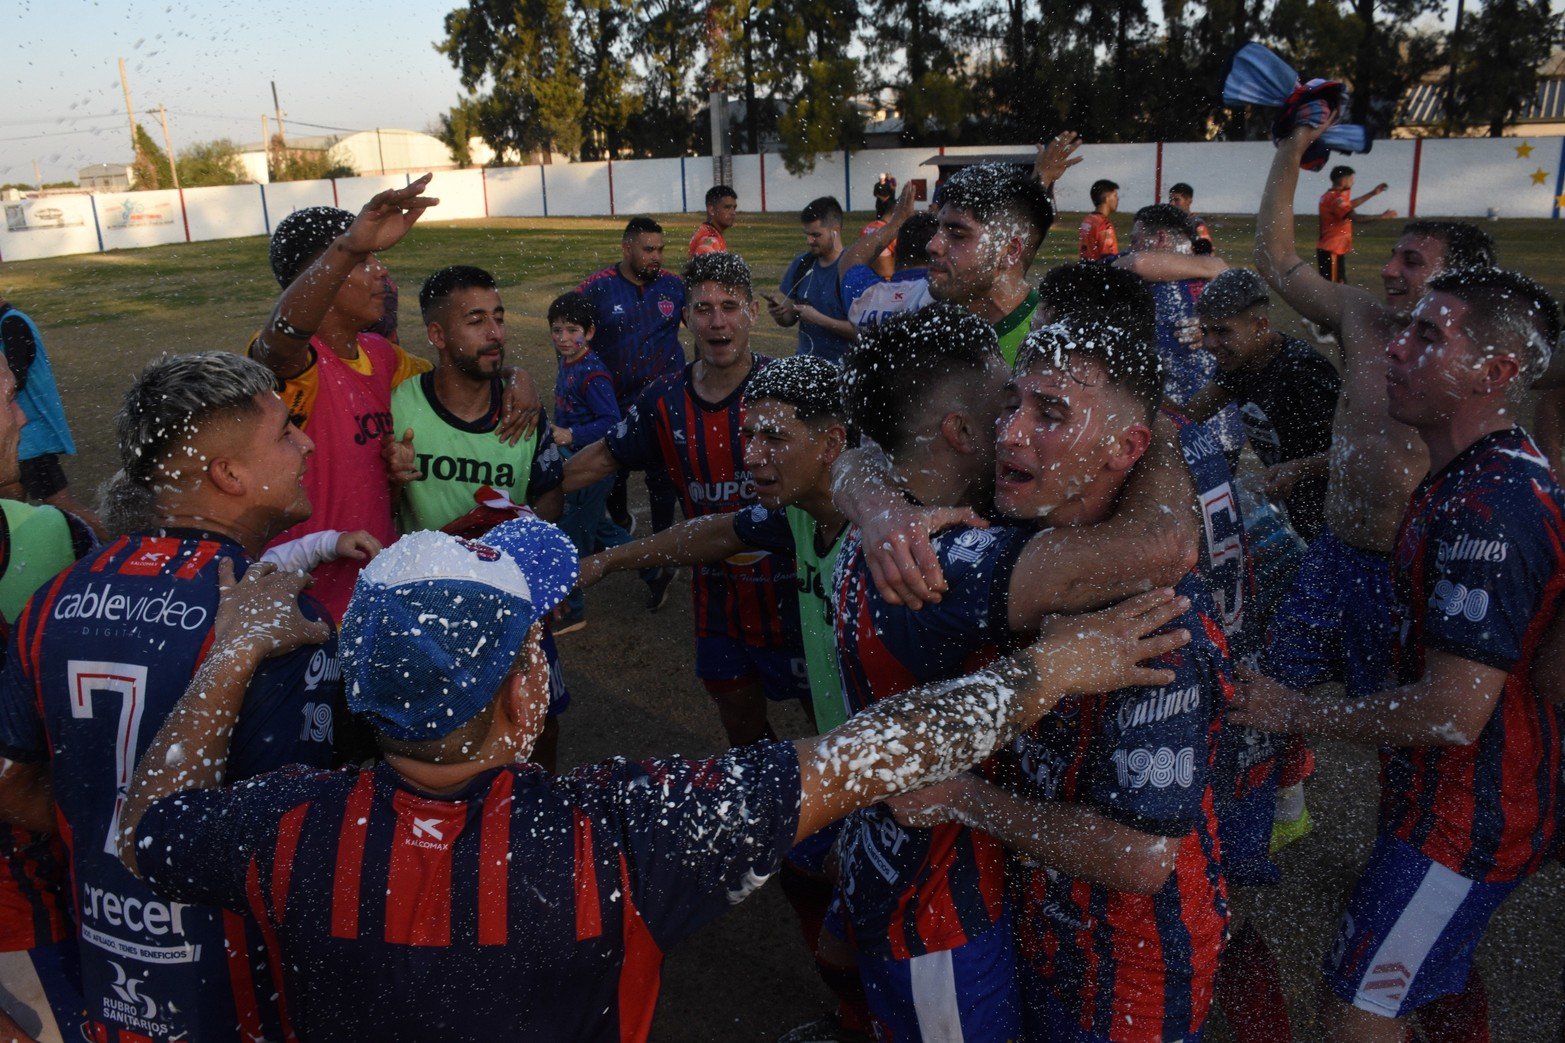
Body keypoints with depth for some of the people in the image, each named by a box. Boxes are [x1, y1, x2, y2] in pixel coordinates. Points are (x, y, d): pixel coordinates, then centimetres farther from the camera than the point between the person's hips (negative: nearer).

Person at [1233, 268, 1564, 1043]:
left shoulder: (1488, 507, -30)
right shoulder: (1492, 472, 5)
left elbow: (1453, 713, -31)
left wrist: (1294, 712, -21)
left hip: (1468, 813, -10)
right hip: (1459, 796, 10)